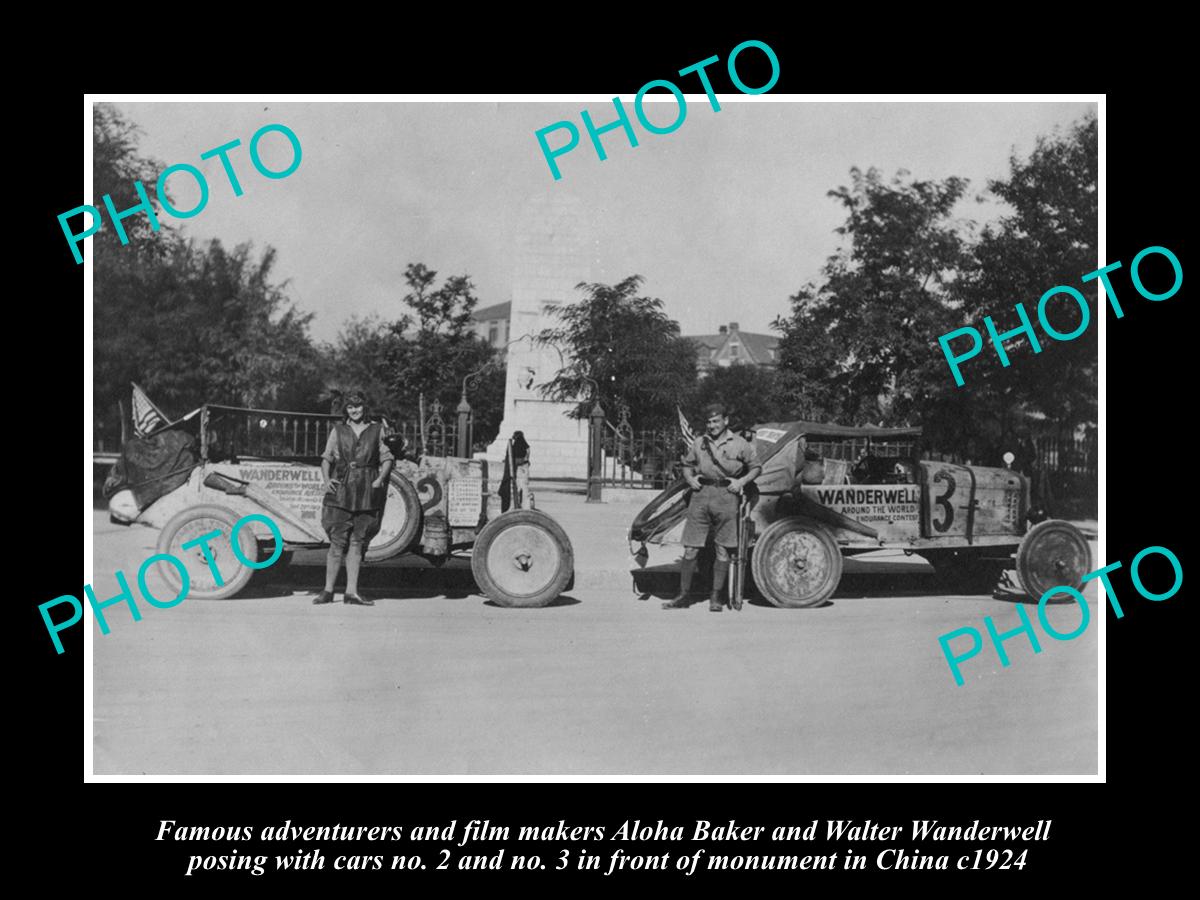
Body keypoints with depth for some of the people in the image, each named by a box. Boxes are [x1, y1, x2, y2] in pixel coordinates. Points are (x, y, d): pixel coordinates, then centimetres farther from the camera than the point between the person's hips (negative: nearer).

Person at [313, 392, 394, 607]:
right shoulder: (338, 431, 10)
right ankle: (328, 591, 4)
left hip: (367, 492, 0)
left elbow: (387, 459, 10)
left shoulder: (376, 431, 9)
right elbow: (326, 458, 13)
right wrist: (326, 479, -4)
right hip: (341, 491, 0)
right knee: (337, 542, -4)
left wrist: (381, 478, -6)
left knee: (357, 543, 2)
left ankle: (351, 592, 4)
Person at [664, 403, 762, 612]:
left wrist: (742, 481, -5)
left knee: (723, 551, 2)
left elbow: (756, 467, 11)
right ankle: (683, 596, 9)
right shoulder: (699, 443, 12)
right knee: (690, 549, 0)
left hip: (726, 496, -2)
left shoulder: (739, 444, 5)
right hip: (701, 494, 2)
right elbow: (687, 465, 24)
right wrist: (690, 478, 4)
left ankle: (716, 597, 12)